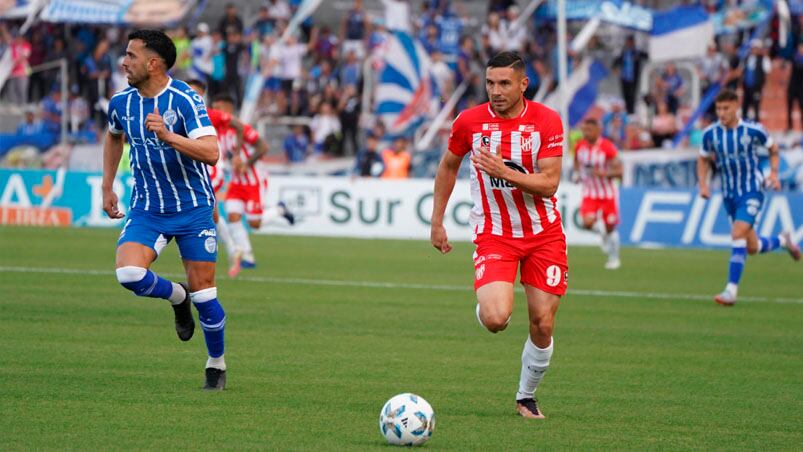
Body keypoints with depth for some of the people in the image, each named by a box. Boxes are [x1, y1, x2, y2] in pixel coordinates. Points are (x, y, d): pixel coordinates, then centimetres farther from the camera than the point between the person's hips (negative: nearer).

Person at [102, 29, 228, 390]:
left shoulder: (185, 100, -17)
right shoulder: (121, 103, 0)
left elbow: (211, 153, -27)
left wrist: (167, 136, -39)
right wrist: (107, 187, 21)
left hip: (193, 208, -4)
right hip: (146, 208, 4)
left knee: (203, 291, 0)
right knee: (129, 273, -21)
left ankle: (216, 365, 21)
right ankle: (176, 296, 12)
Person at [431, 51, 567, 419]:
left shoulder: (546, 121, -9)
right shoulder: (469, 121, -6)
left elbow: (549, 184, -15)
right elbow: (448, 167, 12)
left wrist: (504, 172, -29)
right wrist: (437, 222, 11)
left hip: (544, 234, 1)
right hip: (494, 234, -1)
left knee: (542, 326, -1)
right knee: (495, 319, -22)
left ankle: (526, 396, 23)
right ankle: (487, 303, 16)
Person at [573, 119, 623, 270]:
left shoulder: (607, 147, -17)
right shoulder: (580, 146, -4)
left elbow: (619, 171, -15)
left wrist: (603, 173, -31)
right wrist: (576, 174, -1)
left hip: (608, 193, -3)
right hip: (589, 193, 3)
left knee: (610, 227, 6)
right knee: (587, 222, -19)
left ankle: (614, 258, 27)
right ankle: (603, 234, 16)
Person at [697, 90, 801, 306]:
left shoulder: (753, 130, -11)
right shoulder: (710, 133, -4)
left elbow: (773, 148, 7)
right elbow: (703, 159, 13)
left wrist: (774, 173, -7)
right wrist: (703, 185, -2)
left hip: (752, 191, -4)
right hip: (729, 195, 4)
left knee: (738, 235, -23)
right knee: (751, 248, 9)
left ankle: (731, 291, -22)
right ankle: (783, 241, 42)